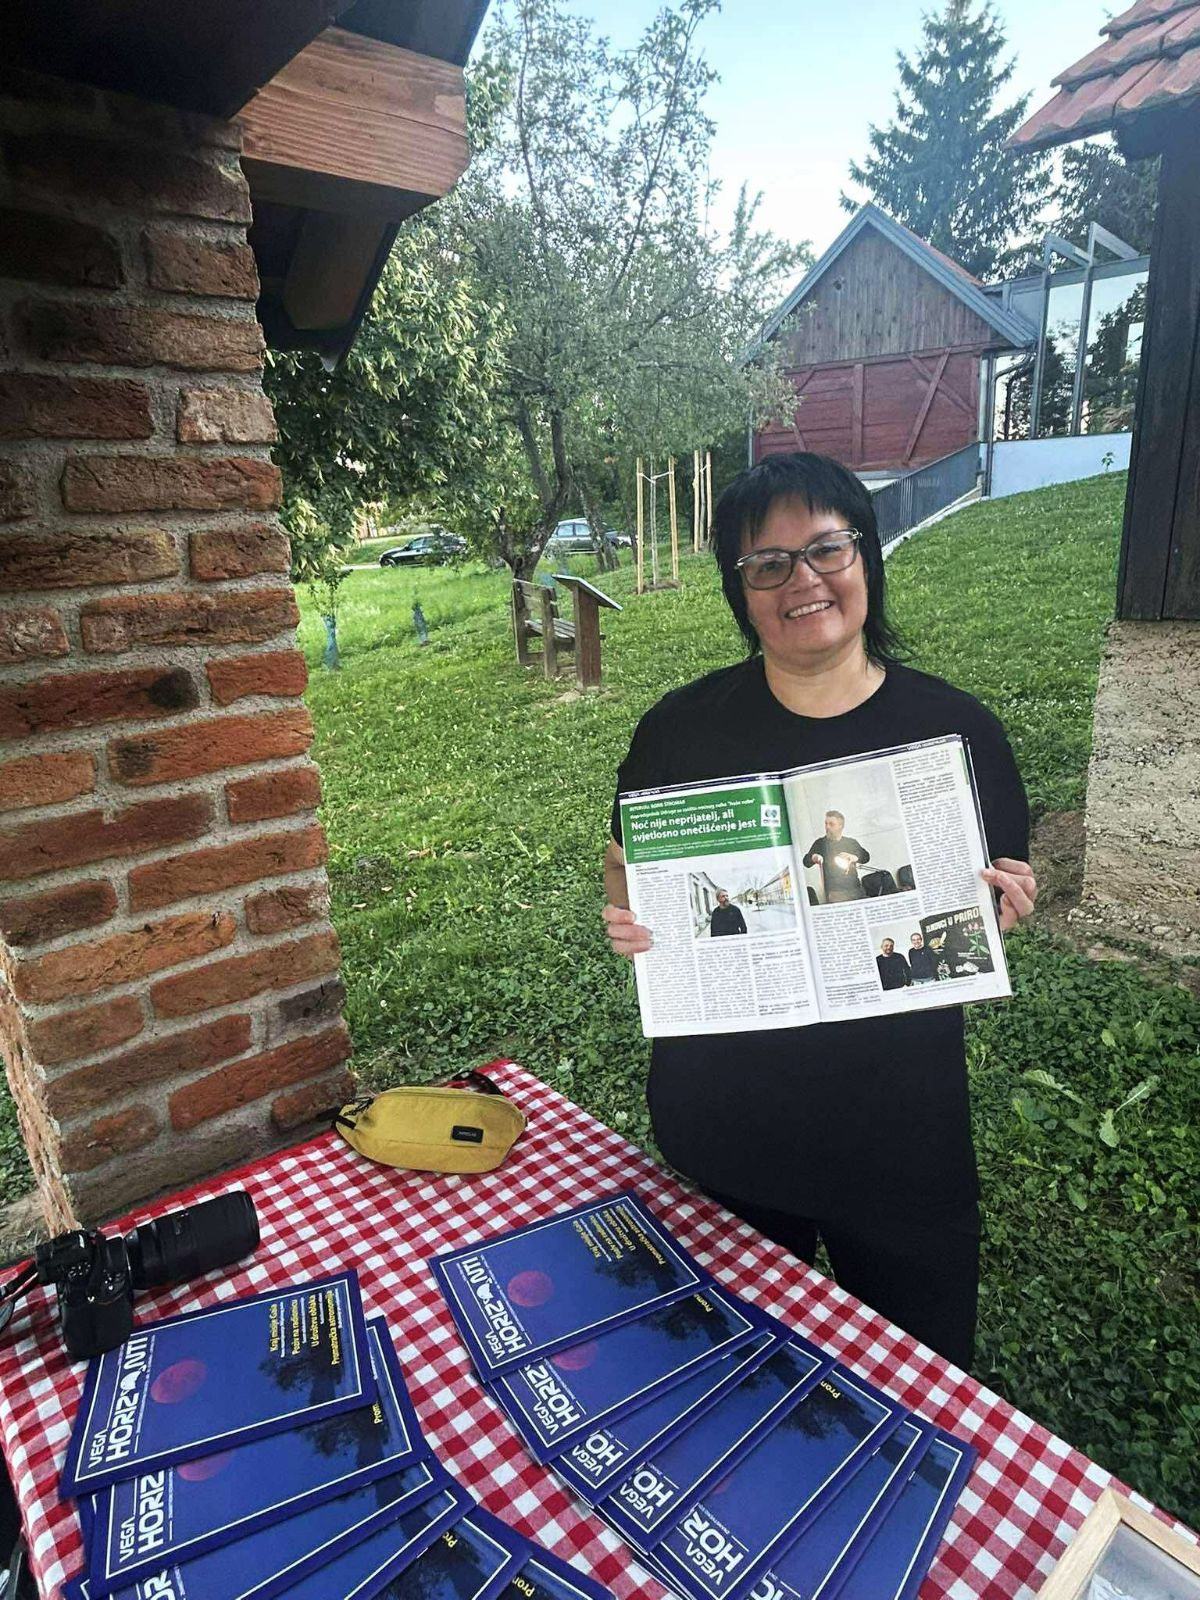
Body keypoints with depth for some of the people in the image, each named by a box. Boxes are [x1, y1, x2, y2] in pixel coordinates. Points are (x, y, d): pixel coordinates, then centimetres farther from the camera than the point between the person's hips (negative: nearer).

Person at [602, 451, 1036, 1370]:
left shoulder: (957, 729, -8)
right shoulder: (683, 727, -9)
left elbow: (998, 908, 3)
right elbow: (627, 867, 3)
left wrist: (1004, 911, -19)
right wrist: (628, 918, -17)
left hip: (900, 1118, 0)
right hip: (720, 1114, 1)